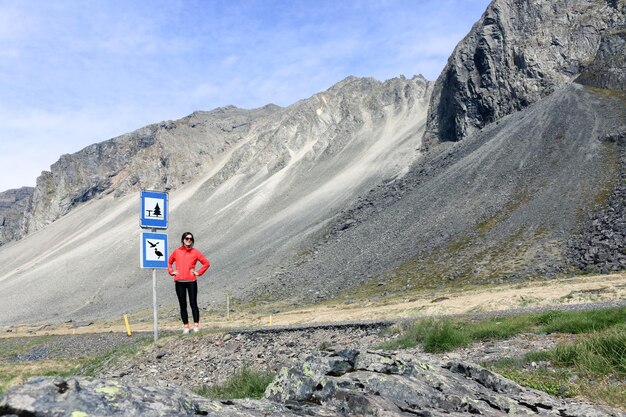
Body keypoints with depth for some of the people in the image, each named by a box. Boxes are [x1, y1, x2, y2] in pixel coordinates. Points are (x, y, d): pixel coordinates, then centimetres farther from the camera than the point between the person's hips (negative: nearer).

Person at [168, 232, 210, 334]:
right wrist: (171, 271, 8)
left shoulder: (195, 252, 3)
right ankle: (186, 326, 13)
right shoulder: (177, 251, 8)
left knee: (193, 304, -1)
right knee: (183, 305, 6)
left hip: (191, 281, -2)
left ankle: (196, 325, 5)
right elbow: (169, 262, 21)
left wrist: (198, 272, 0)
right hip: (179, 282, 2)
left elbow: (206, 263, 6)